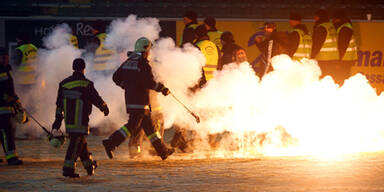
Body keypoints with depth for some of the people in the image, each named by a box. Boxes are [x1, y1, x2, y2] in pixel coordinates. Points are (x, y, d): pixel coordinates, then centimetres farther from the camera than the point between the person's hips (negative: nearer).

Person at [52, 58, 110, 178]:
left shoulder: (64, 84, 7)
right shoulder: (86, 85, -10)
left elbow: (59, 104, 11)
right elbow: (97, 99, 0)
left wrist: (58, 119, 17)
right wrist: (105, 108, 19)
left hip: (68, 120, 6)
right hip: (80, 122, -6)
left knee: (81, 142, 20)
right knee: (76, 144, -4)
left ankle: (89, 164, 32)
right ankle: (68, 168, -11)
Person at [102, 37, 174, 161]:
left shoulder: (127, 63, 11)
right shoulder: (144, 64, -13)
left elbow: (116, 77, 14)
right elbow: (149, 83, -19)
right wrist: (162, 89, -5)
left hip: (130, 98, 9)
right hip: (140, 100, -9)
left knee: (148, 125, 14)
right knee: (133, 125, -11)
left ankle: (162, 151, 21)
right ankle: (110, 143, -21)